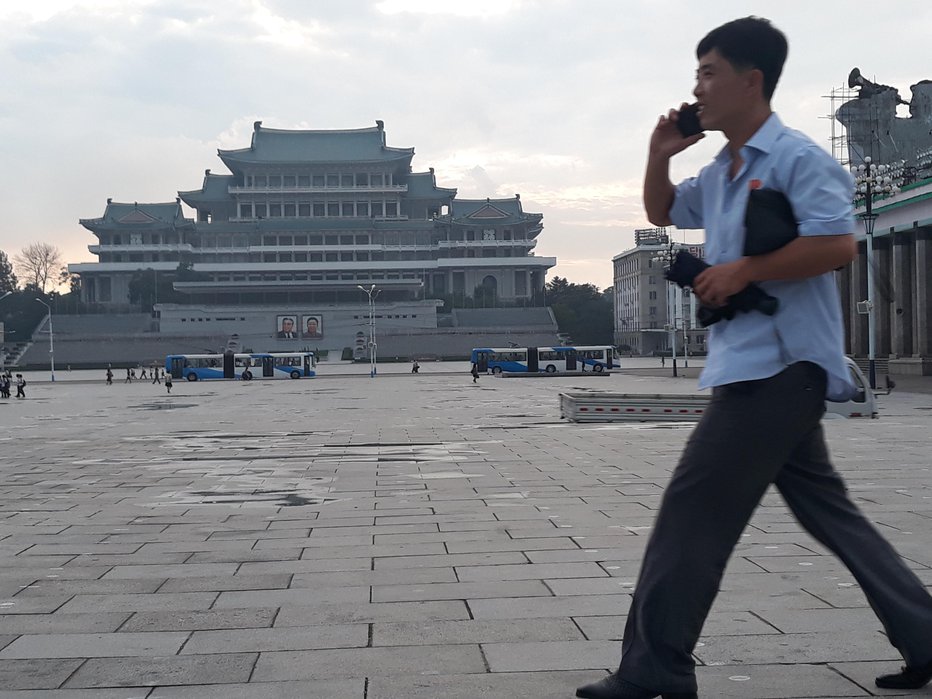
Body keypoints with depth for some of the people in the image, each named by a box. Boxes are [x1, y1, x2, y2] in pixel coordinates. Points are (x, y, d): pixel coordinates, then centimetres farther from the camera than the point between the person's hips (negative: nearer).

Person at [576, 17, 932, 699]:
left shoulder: (797, 158, -11)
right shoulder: (720, 172, 17)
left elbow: (838, 244, -21)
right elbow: (662, 213, 32)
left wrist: (742, 272, -18)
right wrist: (660, 155, 15)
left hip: (777, 365, -10)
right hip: (759, 368, 10)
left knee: (694, 510, -10)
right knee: (826, 509, 15)